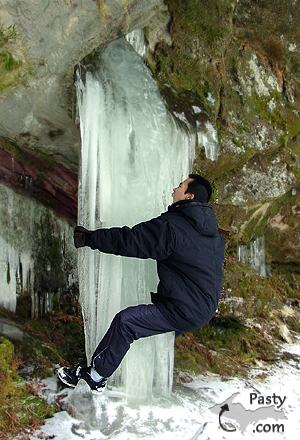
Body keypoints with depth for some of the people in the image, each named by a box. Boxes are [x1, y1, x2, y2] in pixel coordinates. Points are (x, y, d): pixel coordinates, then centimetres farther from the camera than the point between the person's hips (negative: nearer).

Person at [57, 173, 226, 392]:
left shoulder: (172, 226, -17)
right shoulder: (215, 233, 10)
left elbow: (128, 240, -14)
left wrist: (90, 238, -4)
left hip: (184, 311, -9)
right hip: (206, 308, 9)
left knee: (125, 321, -10)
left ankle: (96, 375, 0)